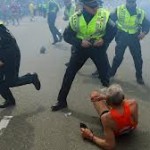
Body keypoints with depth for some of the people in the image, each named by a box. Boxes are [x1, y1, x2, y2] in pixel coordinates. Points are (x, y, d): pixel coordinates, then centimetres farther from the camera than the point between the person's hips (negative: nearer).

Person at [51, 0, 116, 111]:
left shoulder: (104, 15, -13)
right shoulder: (76, 18, -12)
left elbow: (113, 30, -1)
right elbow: (67, 36, -7)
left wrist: (104, 40, -18)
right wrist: (80, 42, -21)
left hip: (98, 48, 0)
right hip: (81, 48, 1)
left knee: (105, 73, 6)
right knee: (69, 74, 0)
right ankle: (62, 101, 15)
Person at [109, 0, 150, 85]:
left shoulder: (141, 13, 0)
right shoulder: (119, 9, -4)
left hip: (134, 37, 1)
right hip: (122, 36, -1)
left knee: (138, 58, 4)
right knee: (118, 56, 3)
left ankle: (139, 76, 20)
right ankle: (111, 72, 22)